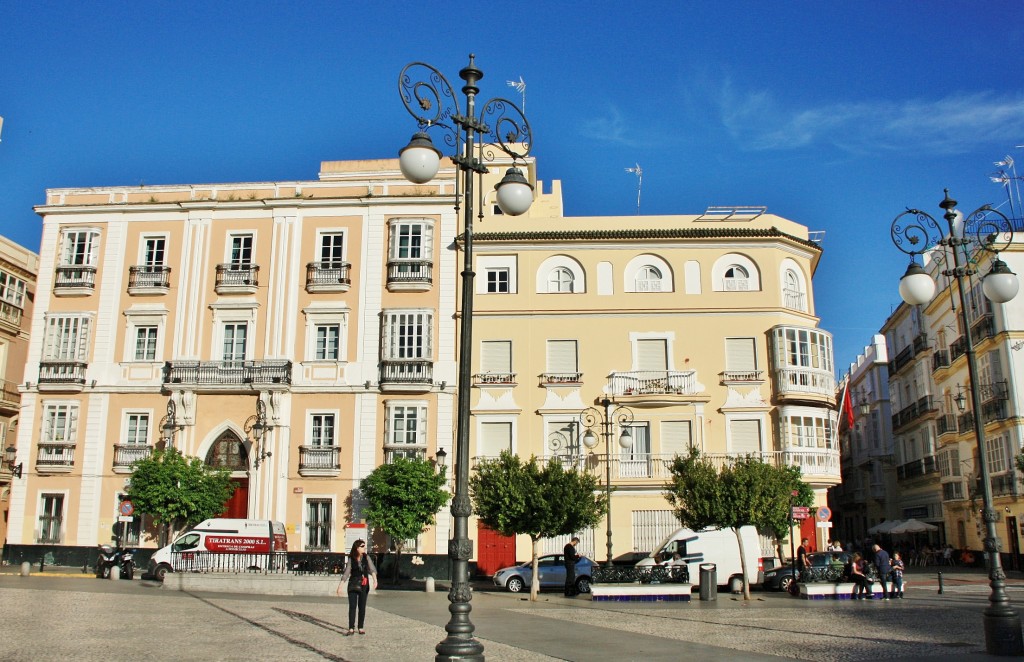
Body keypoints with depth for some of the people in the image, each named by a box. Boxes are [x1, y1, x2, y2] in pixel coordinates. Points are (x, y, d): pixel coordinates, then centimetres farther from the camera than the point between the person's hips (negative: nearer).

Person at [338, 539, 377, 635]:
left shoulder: (366, 557, 0)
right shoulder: (351, 559, -3)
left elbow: (372, 569, -11)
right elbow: (346, 573, -1)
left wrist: (375, 579, -28)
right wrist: (340, 586, -5)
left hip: (364, 585, 1)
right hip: (353, 585, -1)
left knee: (362, 606, 6)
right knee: (352, 606, -6)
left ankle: (361, 628, 15)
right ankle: (351, 629, -5)